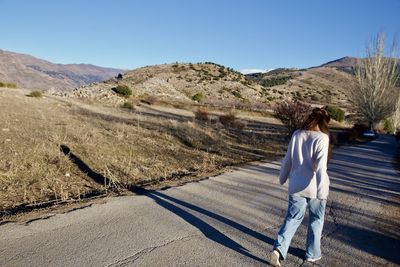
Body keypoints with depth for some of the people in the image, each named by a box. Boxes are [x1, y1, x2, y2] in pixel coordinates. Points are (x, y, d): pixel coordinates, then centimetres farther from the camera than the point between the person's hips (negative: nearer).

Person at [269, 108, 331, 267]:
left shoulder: (297, 134, 2)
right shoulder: (322, 138, -13)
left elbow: (288, 159, 8)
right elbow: (321, 165, -22)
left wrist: (282, 177, 20)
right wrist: (322, 190, -25)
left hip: (296, 185, 4)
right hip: (314, 187, -3)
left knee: (293, 218, 11)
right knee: (316, 220, 17)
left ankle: (279, 249, -4)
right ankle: (313, 254, 30)